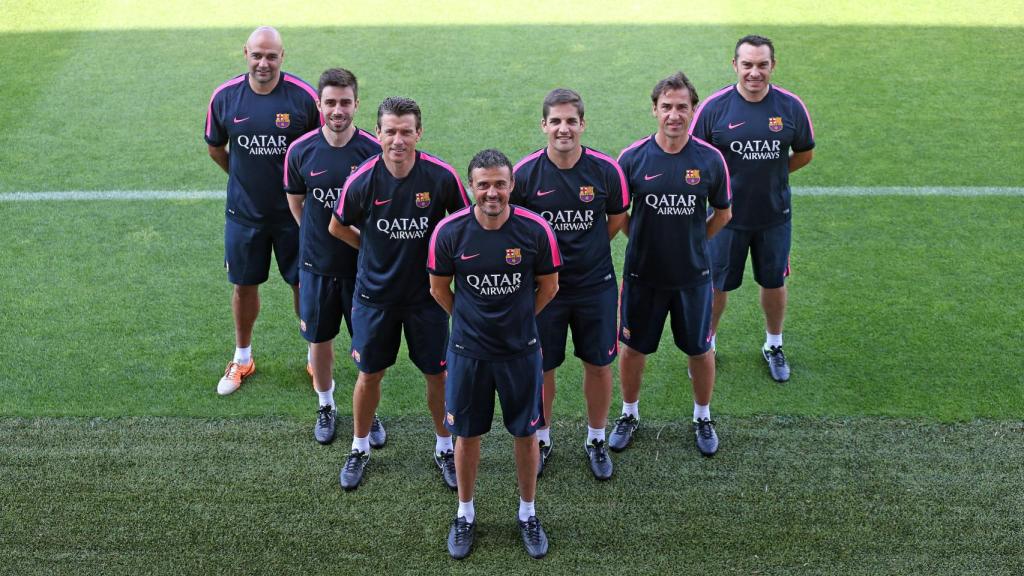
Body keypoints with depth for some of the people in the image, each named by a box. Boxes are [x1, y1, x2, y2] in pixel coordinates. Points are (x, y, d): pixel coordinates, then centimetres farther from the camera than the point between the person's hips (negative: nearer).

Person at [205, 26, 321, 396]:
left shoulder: (303, 96, -14)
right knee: (244, 285, 13)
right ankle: (242, 359, 33)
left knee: (304, 285, 7)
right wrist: (244, 176, 11)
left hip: (295, 211, -2)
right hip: (244, 212, 2)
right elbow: (215, 147, 10)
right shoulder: (224, 97, -7)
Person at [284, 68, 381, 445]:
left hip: (363, 265, -1)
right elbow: (295, 201, 8)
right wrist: (318, 237, 9)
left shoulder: (373, 151, -13)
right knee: (319, 340, 14)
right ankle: (326, 406, 35)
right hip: (317, 264, 1)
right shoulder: (301, 151, -8)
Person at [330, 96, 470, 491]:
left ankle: (445, 447, 29)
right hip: (375, 294, 0)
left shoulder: (442, 176, -16)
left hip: (426, 292, 0)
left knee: (437, 373, 8)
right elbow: (338, 227, 4)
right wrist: (375, 249, 4)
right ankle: (360, 448, 31)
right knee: (369, 373, 11)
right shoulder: (362, 180, -15)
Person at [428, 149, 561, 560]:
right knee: (467, 434, 12)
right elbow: (439, 288, 3)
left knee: (526, 433, 10)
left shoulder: (536, 230, -14)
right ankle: (465, 514, 31)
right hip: (468, 352, 0)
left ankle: (528, 514, 30)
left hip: (521, 351, 0)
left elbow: (548, 286, 2)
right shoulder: (450, 232, -14)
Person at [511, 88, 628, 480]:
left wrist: (586, 248, 4)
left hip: (596, 283, 1)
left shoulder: (605, 170, -10)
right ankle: (542, 438, 31)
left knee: (598, 364, 10)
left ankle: (596, 439, 30)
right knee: (541, 367, 10)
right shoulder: (524, 173, -12)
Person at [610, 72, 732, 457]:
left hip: (693, 276, 0)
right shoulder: (633, 158, -10)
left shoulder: (710, 159, -8)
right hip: (643, 275, 0)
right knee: (633, 348, 13)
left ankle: (703, 417, 34)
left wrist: (691, 241, 6)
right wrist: (644, 240, 3)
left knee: (700, 350, 12)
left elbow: (722, 213, 6)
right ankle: (629, 414, 35)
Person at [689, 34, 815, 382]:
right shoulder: (714, 107, -12)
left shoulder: (791, 106, -7)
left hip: (774, 216, 2)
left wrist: (769, 172, 0)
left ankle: (774, 346, 37)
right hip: (726, 216, -1)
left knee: (774, 283, 16)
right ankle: (707, 343, 32)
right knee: (715, 285, 10)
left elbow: (804, 154, 7)